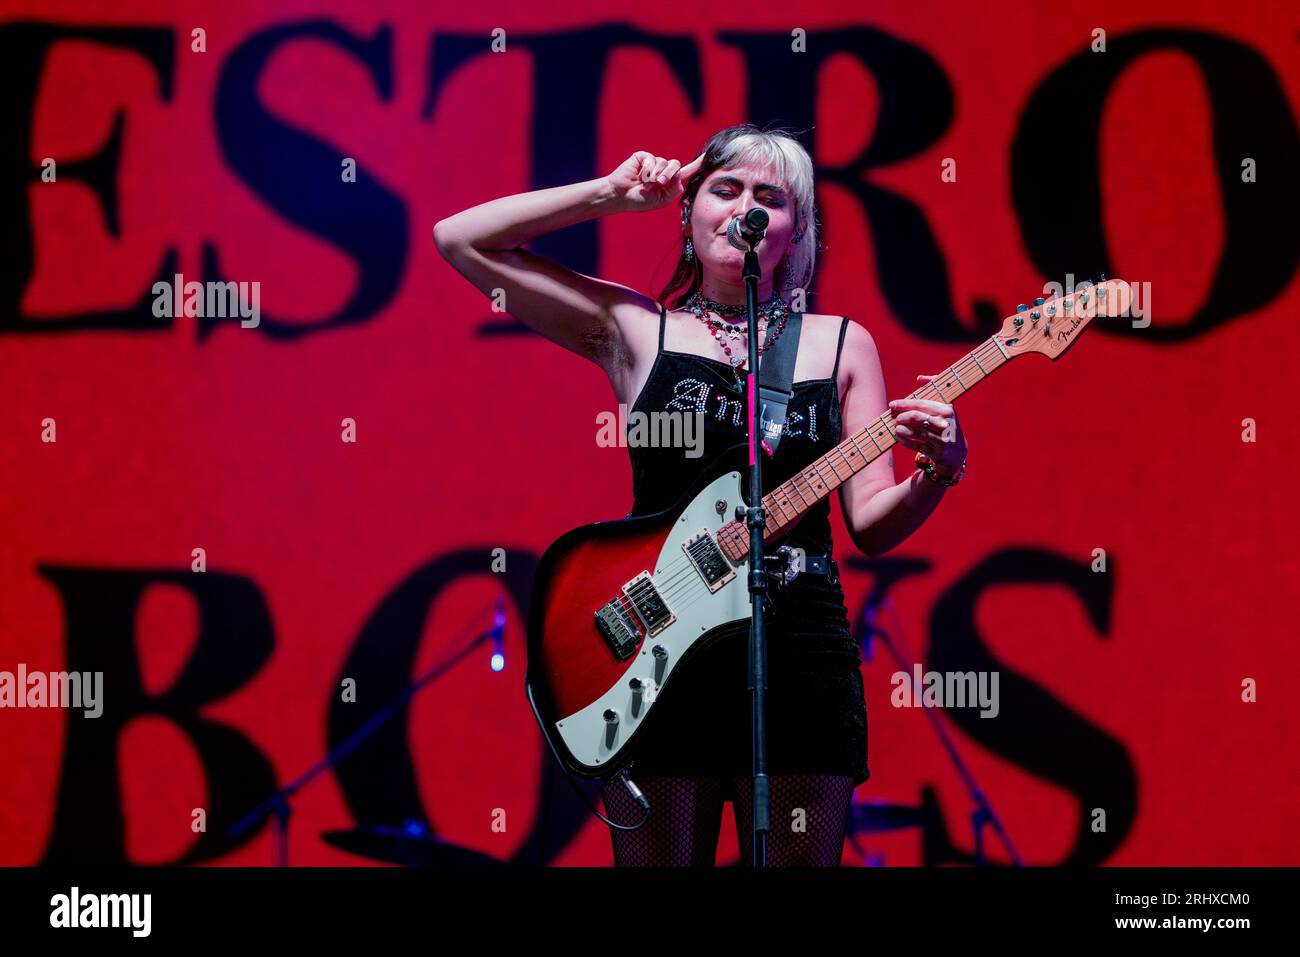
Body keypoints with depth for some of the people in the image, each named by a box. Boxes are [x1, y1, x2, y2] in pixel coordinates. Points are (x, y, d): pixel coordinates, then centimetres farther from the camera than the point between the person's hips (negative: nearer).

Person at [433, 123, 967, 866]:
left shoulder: (841, 345, 11)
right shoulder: (634, 328, 8)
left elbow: (872, 525, 6)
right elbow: (460, 239, 6)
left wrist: (939, 470, -14)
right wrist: (611, 194, 5)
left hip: (800, 646, 1)